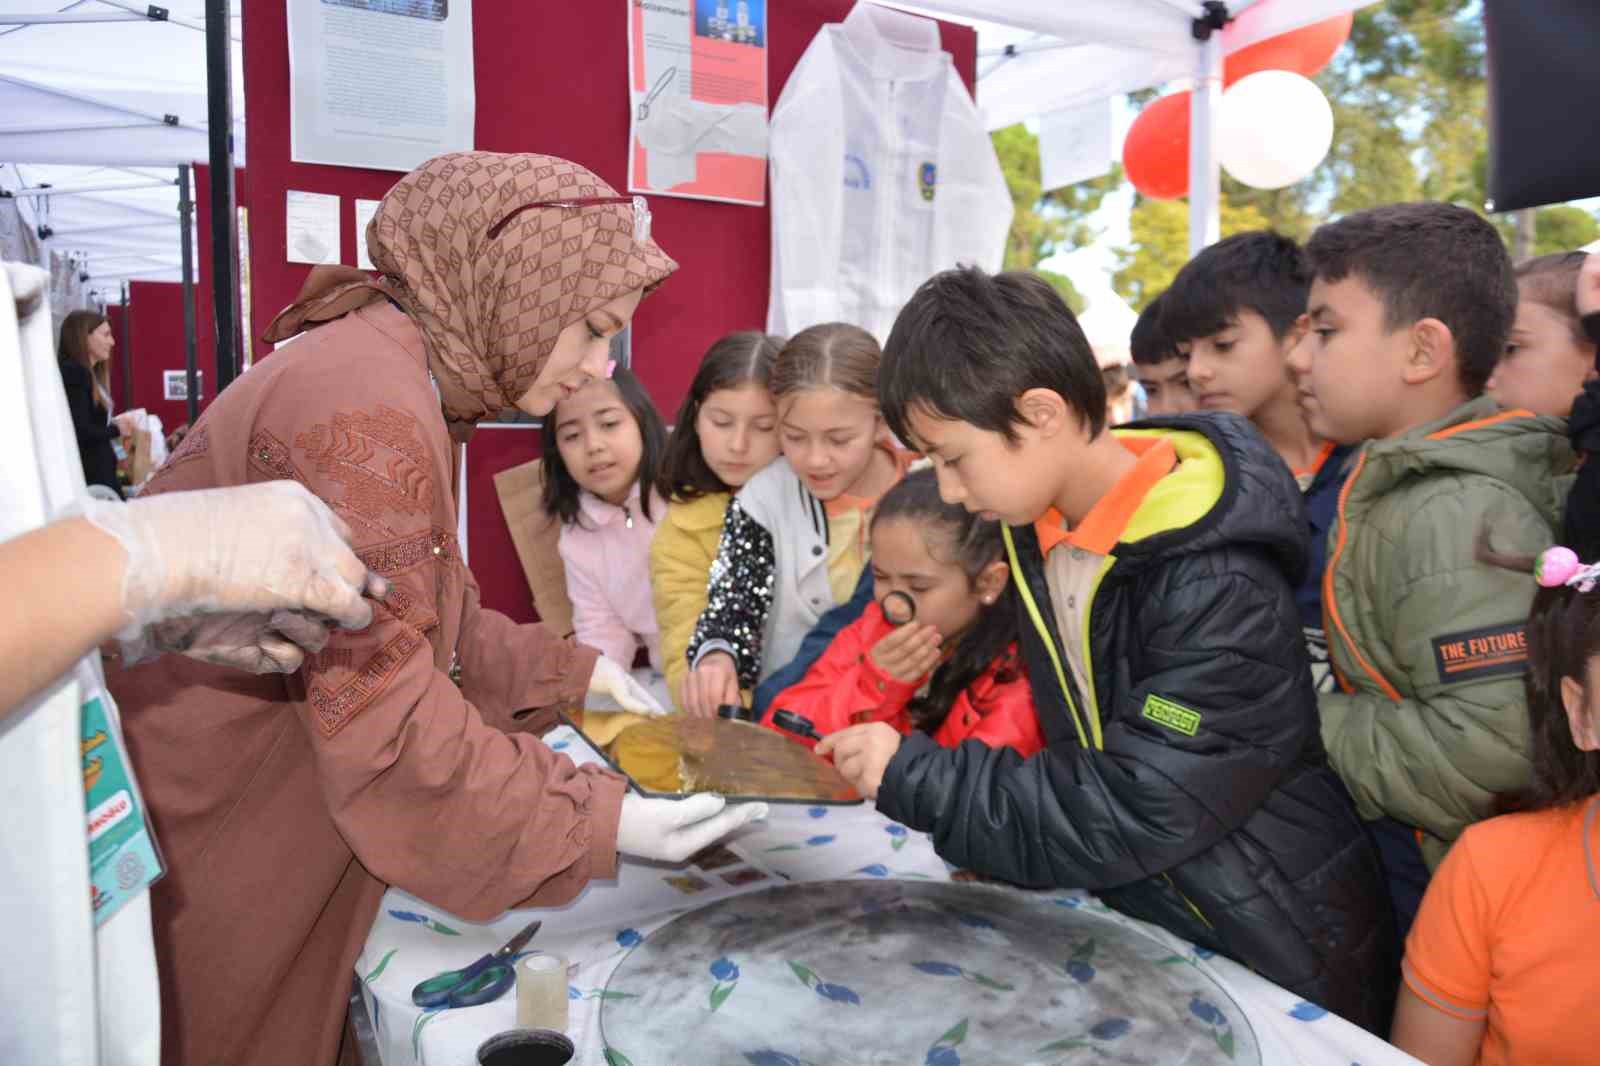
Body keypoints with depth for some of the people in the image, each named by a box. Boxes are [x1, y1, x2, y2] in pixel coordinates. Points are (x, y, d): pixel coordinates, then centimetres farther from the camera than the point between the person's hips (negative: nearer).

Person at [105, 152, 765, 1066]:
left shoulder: (406, 381, 5)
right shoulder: (367, 408, -27)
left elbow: (407, 614, 8)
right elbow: (384, 725, -27)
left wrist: (570, 670, 4)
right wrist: (600, 827, -23)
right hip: (205, 839, -9)